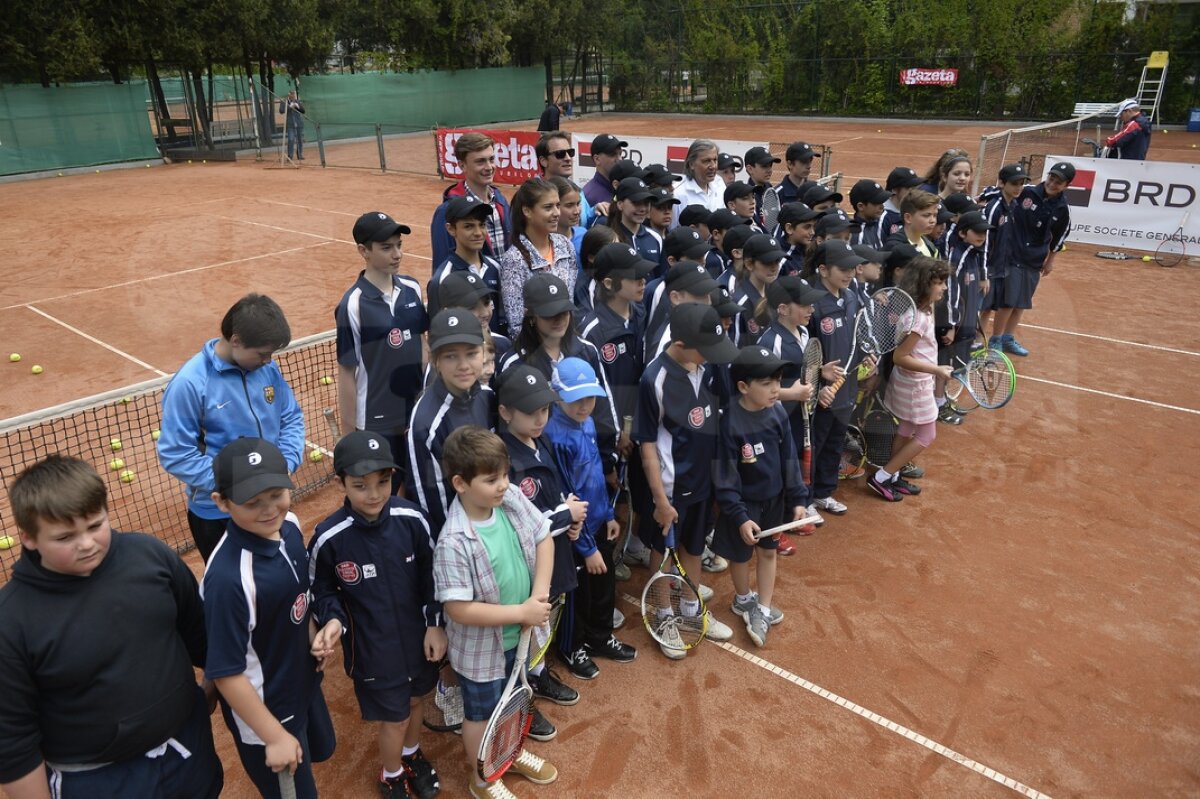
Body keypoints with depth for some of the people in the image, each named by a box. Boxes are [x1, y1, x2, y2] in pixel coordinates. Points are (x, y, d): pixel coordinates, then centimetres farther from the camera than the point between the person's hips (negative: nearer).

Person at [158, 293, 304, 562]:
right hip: (218, 513, -5)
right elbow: (175, 455, -20)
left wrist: (286, 465, -11)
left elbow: (291, 417, 6)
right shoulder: (191, 383, -21)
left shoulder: (267, 368, -4)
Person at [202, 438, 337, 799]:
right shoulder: (227, 578, -35)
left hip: (304, 681, 7)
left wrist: (316, 634, -7)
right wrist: (274, 737, -17)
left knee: (320, 750, 30)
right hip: (264, 710, -7)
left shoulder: (289, 525, -13)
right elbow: (226, 673, -26)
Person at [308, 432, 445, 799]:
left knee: (416, 699, 25)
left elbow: (430, 573, -3)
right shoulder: (329, 538, -23)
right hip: (371, 647, -3)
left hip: (417, 634, 3)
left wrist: (435, 624, -3)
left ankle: (412, 755, 56)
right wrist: (333, 624, -24)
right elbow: (321, 591, -6)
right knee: (394, 717, 13)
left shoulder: (412, 518, -17)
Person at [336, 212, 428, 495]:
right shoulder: (353, 305, -16)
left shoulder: (412, 289, -1)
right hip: (376, 422, -5)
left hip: (417, 412, 5)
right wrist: (349, 433, -8)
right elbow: (346, 372, -12)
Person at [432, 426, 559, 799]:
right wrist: (522, 612, -26)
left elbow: (543, 538, -4)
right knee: (482, 715, 21)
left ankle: (513, 752, 59)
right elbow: (459, 610, -30)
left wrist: (539, 595, -15)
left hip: (519, 636, 6)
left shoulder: (513, 499, -16)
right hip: (482, 648, -6)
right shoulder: (455, 543, -34)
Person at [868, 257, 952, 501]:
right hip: (915, 384, -9)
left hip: (911, 382, 9)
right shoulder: (919, 318, -28)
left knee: (906, 431, 19)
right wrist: (936, 370, -25)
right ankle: (881, 477, 8)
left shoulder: (924, 309, 0)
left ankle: (892, 477, 31)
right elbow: (900, 357, -27)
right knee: (926, 436, 4)